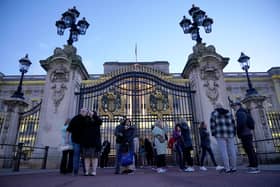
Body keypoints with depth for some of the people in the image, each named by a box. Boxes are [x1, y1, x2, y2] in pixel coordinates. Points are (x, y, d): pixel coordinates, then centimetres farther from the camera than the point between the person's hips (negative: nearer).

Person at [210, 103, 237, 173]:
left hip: (220, 134, -4)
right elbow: (233, 124, 12)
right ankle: (233, 167, 9)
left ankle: (227, 168, -5)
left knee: (223, 151, -5)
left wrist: (213, 134, 0)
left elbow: (212, 124, -4)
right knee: (231, 151, 6)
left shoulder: (214, 113, 5)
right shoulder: (229, 113, 16)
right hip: (230, 134, 4)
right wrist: (234, 134, 14)